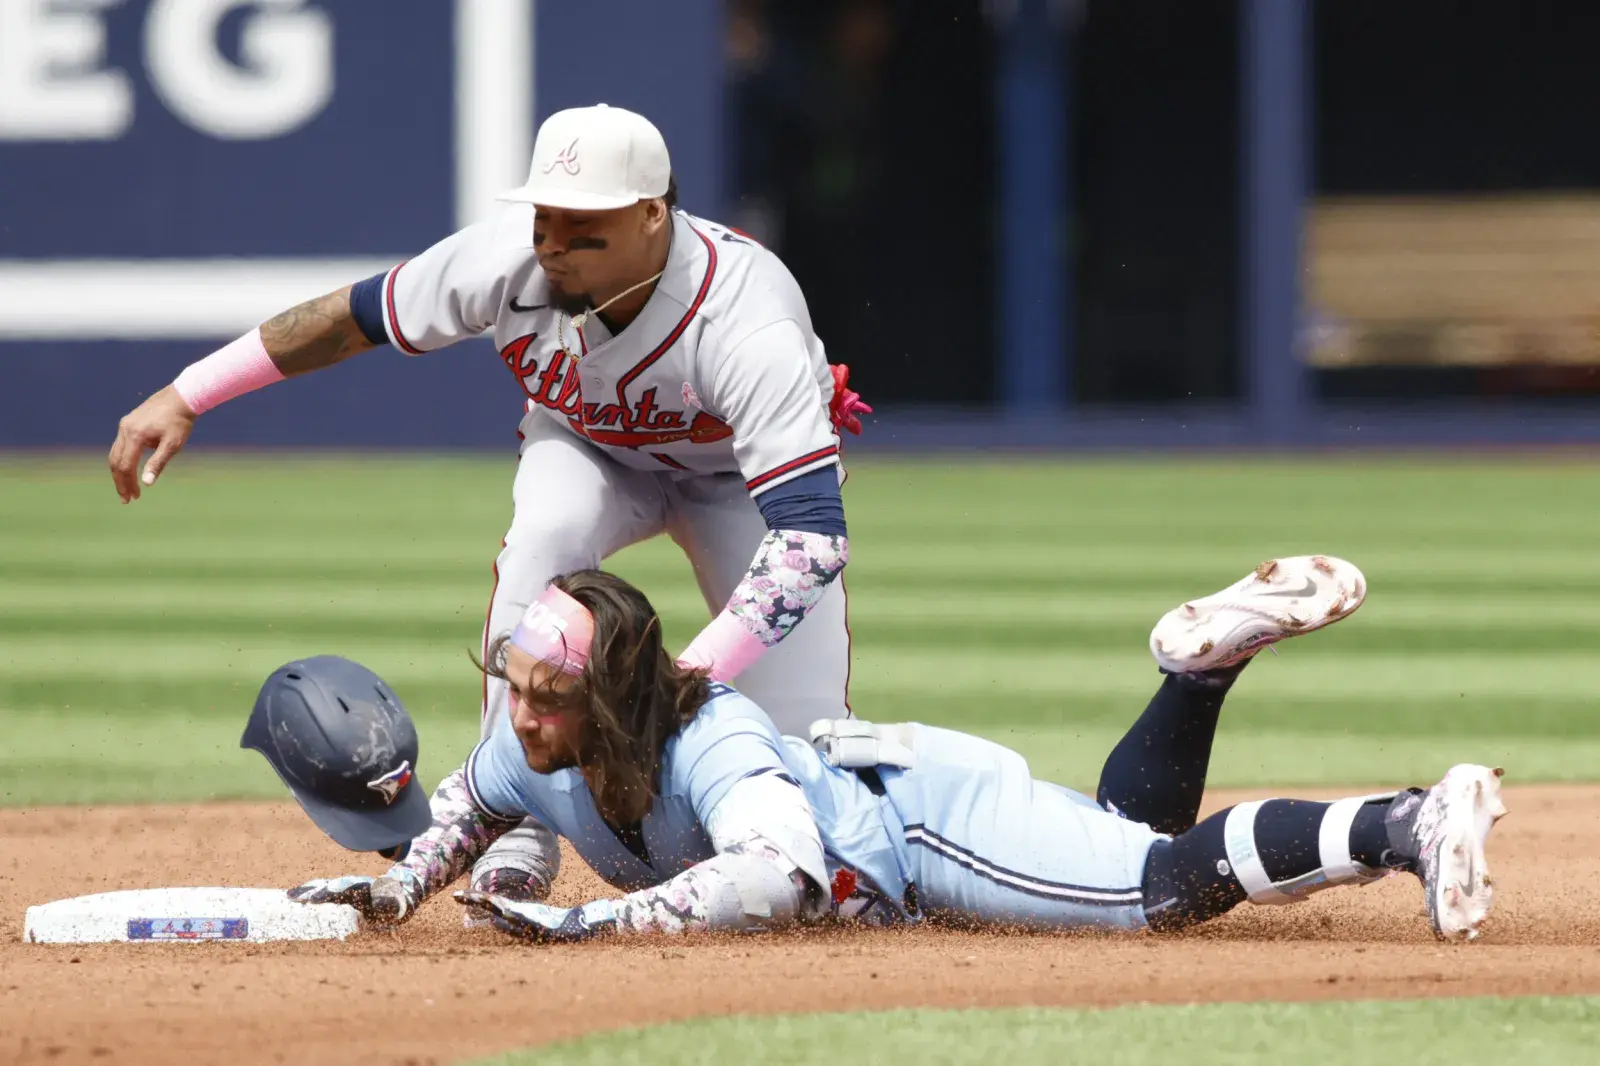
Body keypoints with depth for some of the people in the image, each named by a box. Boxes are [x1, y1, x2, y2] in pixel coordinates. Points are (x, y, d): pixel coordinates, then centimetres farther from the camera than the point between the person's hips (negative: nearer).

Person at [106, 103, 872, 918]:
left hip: (740, 469, -2)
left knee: (803, 740, -16)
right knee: (544, 539, -34)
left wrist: (696, 672, -58)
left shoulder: (749, 325, -43)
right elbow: (355, 316, -16)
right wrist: (184, 397, -17)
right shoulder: (509, 261, -32)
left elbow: (813, 531, -48)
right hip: (592, 447, 2)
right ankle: (511, 850, -26)